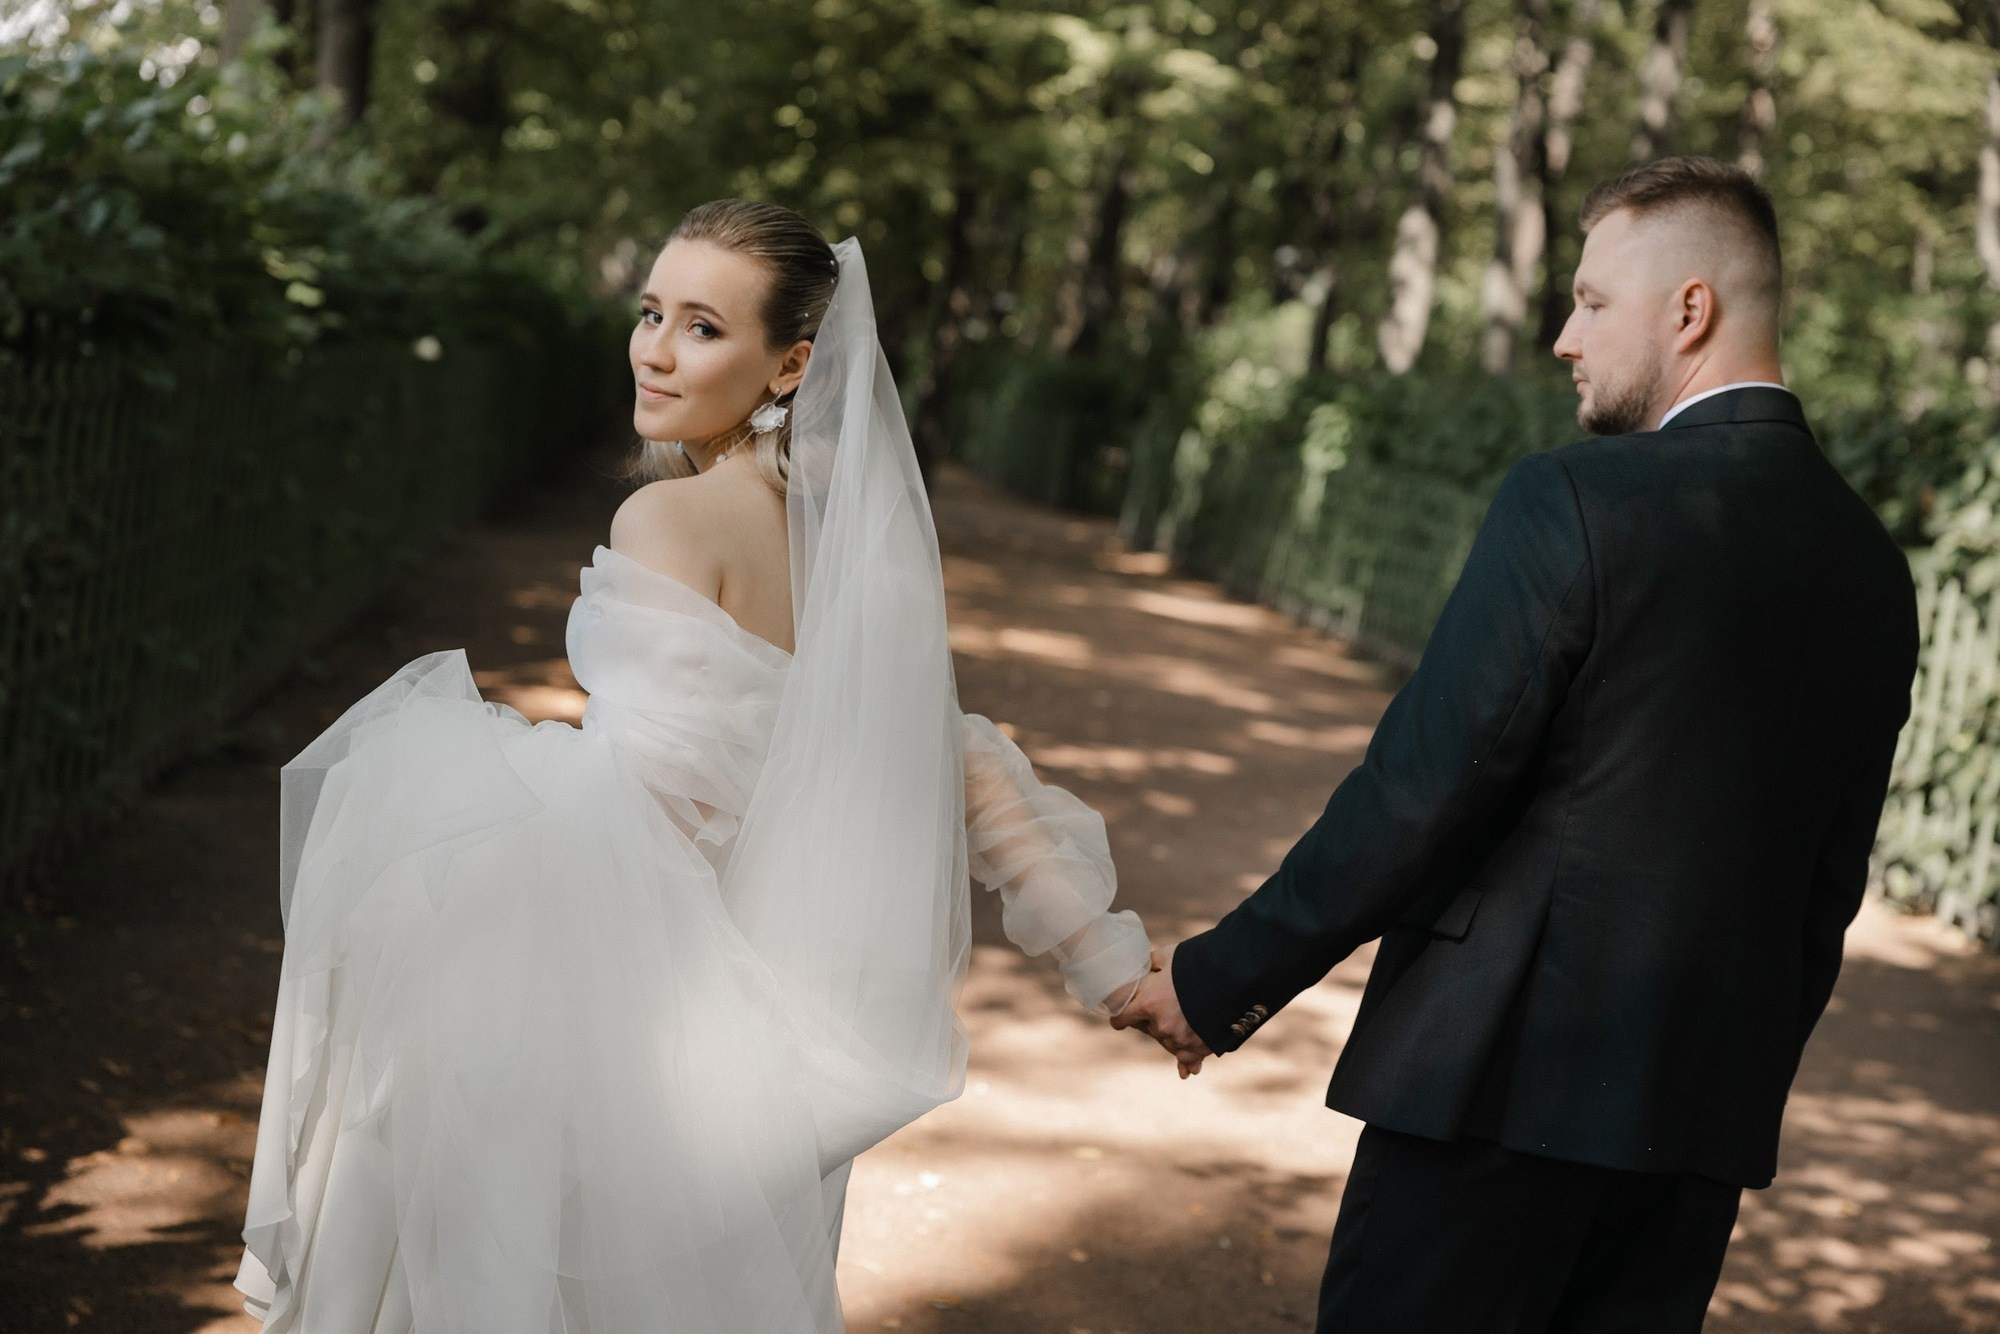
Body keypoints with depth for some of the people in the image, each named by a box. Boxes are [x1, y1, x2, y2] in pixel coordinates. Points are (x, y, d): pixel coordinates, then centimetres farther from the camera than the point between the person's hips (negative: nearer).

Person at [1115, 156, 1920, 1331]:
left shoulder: (1577, 502, -13)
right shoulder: (1873, 565, 8)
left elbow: (1420, 789, -16)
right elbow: (1832, 881, 14)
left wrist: (1224, 980, -7)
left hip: (1509, 1074, -7)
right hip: (1712, 1110, 7)